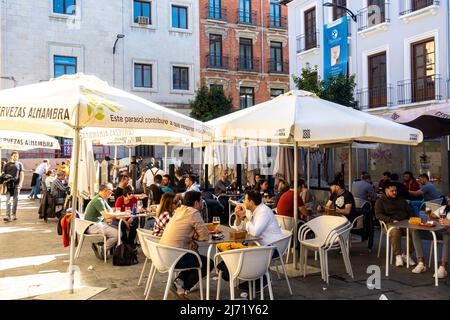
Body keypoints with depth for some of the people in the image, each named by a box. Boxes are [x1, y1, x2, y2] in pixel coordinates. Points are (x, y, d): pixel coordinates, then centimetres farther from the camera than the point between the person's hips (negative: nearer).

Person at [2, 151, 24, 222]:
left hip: (16, 184, 1)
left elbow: (22, 174, 4)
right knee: (8, 200, -6)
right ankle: (8, 216, -10)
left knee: (15, 200, 7)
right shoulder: (7, 164, 9)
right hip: (9, 184, -1)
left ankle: (14, 214, 18)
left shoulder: (20, 164, 10)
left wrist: (20, 183, -9)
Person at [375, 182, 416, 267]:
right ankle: (398, 256, -24)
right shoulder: (380, 201, 12)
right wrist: (392, 220, -14)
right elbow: (378, 214, -1)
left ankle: (406, 255, -14)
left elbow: (410, 210, 28)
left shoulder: (401, 200, 28)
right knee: (395, 231, -40)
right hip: (391, 223, -4)